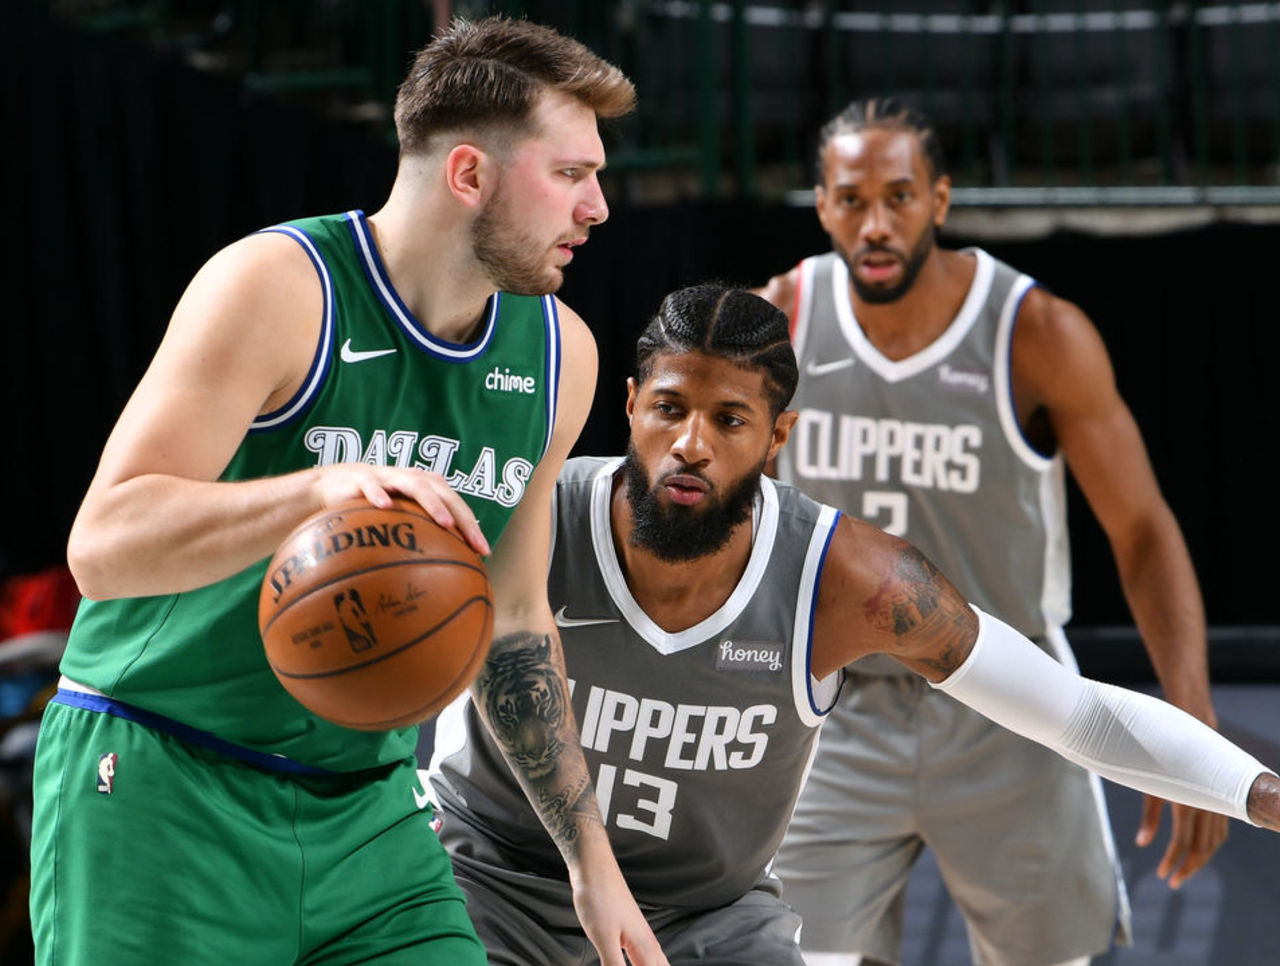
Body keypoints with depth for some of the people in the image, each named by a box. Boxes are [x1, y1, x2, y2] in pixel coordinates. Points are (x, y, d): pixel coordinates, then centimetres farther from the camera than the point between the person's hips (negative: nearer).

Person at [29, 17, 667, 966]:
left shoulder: (558, 354, 4)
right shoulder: (277, 287, -16)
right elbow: (102, 545, -25)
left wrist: (592, 858, 16)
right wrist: (323, 487, -41)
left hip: (368, 811, 5)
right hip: (160, 784, -5)